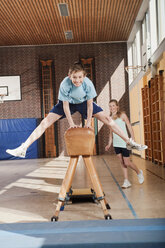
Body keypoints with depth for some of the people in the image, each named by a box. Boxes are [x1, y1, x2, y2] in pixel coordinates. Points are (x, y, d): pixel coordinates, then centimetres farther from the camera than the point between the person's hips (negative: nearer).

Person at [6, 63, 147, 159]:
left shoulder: (88, 83, -31)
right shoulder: (65, 84, -34)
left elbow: (89, 104, -21)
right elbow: (65, 105, -24)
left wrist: (88, 122, -18)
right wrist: (71, 123, -20)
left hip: (83, 103, 1)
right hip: (69, 103, -1)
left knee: (107, 119, -9)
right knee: (45, 122, -14)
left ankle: (130, 142, 3)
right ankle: (23, 149, -13)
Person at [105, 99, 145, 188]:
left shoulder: (122, 115, -3)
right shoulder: (110, 118, 11)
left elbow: (129, 127, -4)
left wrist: (133, 139, -12)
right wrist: (109, 144, 13)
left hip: (124, 142, -5)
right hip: (116, 143, 5)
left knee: (127, 163, -3)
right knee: (122, 162, 5)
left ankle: (139, 172, 24)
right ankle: (126, 181, 11)